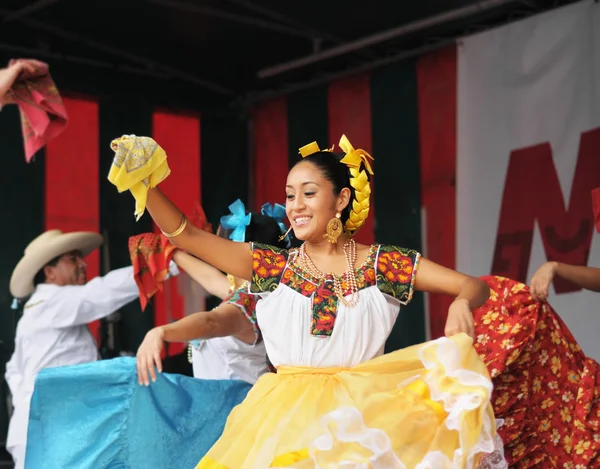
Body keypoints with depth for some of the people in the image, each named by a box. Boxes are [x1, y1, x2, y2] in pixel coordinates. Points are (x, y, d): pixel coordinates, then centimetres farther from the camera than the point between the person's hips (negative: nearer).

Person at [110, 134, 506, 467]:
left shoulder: (382, 264, 2)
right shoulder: (273, 266, 7)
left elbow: (475, 286, 0)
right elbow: (184, 235, 4)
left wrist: (461, 304, -23)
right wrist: (147, 183, -10)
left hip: (361, 418, -1)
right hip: (286, 418, 2)